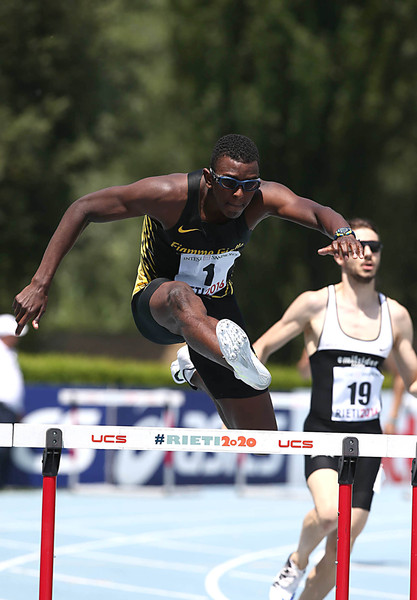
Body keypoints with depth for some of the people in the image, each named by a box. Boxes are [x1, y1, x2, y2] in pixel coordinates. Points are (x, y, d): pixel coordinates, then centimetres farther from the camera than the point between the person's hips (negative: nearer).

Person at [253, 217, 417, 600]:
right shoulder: (316, 304, -3)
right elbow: (262, 347, 6)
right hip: (323, 432, -4)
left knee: (340, 549, 3)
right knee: (329, 514, -29)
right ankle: (297, 562, 3)